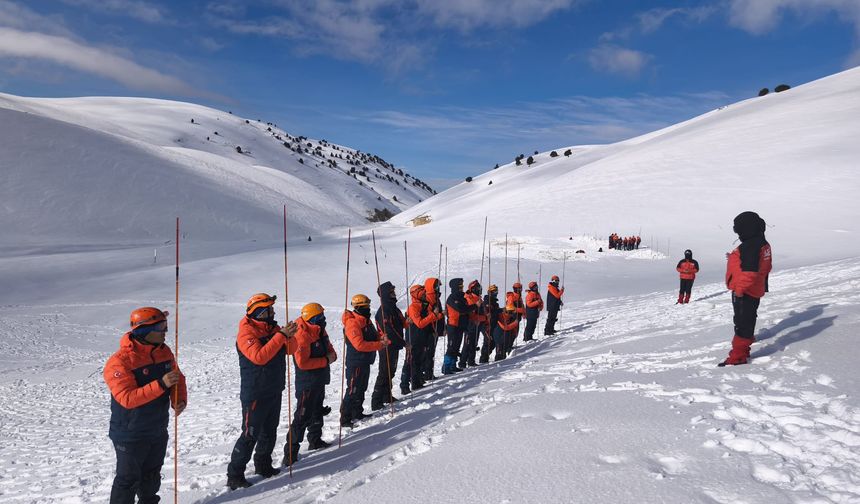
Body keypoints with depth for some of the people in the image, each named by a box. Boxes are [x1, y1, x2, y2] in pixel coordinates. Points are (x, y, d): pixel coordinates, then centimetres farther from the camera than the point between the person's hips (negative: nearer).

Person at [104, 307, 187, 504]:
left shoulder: (164, 351, -1)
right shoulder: (120, 361, -23)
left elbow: (178, 378, 9)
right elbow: (127, 398, -30)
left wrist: (179, 400, -10)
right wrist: (161, 385, -35)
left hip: (158, 431, 7)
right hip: (130, 434, -7)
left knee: (152, 475, 24)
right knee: (128, 479, 4)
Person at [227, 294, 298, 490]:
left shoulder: (272, 328, 7)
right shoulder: (246, 332, -17)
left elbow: (291, 349, 5)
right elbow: (259, 356, -31)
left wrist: (289, 336, -16)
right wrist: (281, 336, -31)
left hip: (274, 391, 8)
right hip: (255, 394, -8)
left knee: (270, 431, 18)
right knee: (250, 435, -4)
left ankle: (263, 466, 33)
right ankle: (234, 475, 6)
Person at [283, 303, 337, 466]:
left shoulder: (321, 331, 4)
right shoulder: (302, 336, -23)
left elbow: (329, 347, 17)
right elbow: (302, 363, -27)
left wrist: (332, 355, -8)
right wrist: (326, 361, -22)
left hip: (320, 381, 9)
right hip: (306, 383, -9)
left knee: (317, 411, 22)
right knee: (302, 417, -8)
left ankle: (315, 440, 39)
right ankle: (290, 454, -2)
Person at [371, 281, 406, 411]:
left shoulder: (393, 308, 11)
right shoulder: (383, 311, -20)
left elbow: (400, 324, 20)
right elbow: (389, 331, -24)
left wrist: (406, 321, -1)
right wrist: (404, 344, -20)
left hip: (395, 346, 9)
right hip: (387, 347, -9)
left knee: (391, 372, 18)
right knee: (385, 374, -6)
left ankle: (387, 396, 31)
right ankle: (376, 402, -2)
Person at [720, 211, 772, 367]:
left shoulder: (749, 246, -23)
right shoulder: (763, 244, 10)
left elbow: (749, 271, -30)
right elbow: (766, 267, 22)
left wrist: (740, 288, -25)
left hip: (744, 292, -11)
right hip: (756, 290, 11)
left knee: (742, 322, -8)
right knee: (748, 319, 21)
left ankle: (738, 355, -6)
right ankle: (743, 349, 35)